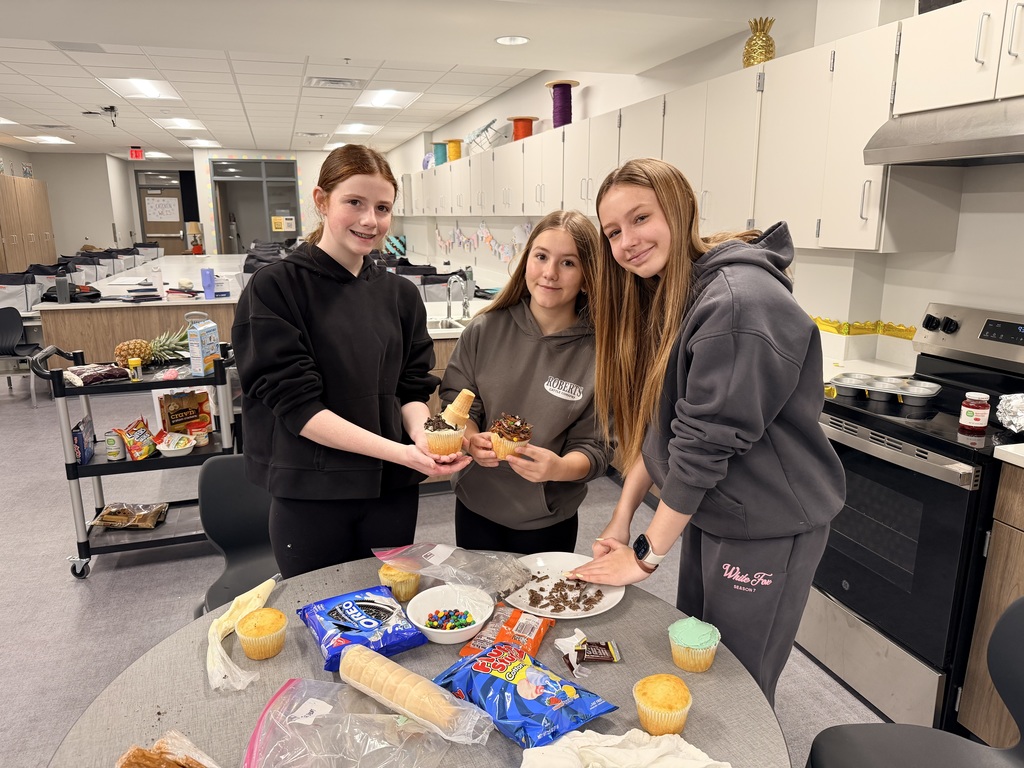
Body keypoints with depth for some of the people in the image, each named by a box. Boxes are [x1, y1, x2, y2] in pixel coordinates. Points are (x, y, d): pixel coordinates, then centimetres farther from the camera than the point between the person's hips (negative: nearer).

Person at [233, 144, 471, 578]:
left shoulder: (400, 294, 5)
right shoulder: (275, 288, -9)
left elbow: (412, 389, 7)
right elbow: (296, 404, -16)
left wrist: (422, 436, -16)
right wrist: (400, 452, -24)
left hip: (392, 491, 4)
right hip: (311, 494, -4)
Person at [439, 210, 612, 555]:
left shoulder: (598, 351, -15)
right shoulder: (485, 329, -10)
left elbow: (595, 449, -12)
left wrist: (558, 468, -31)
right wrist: (471, 439, -23)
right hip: (476, 508, 2)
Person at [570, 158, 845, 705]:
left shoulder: (738, 301, -25)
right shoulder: (666, 295, 4)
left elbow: (705, 441, -25)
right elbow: (656, 424, 5)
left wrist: (647, 554, -16)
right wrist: (622, 517, -1)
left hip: (769, 527, -8)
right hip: (705, 513, 8)